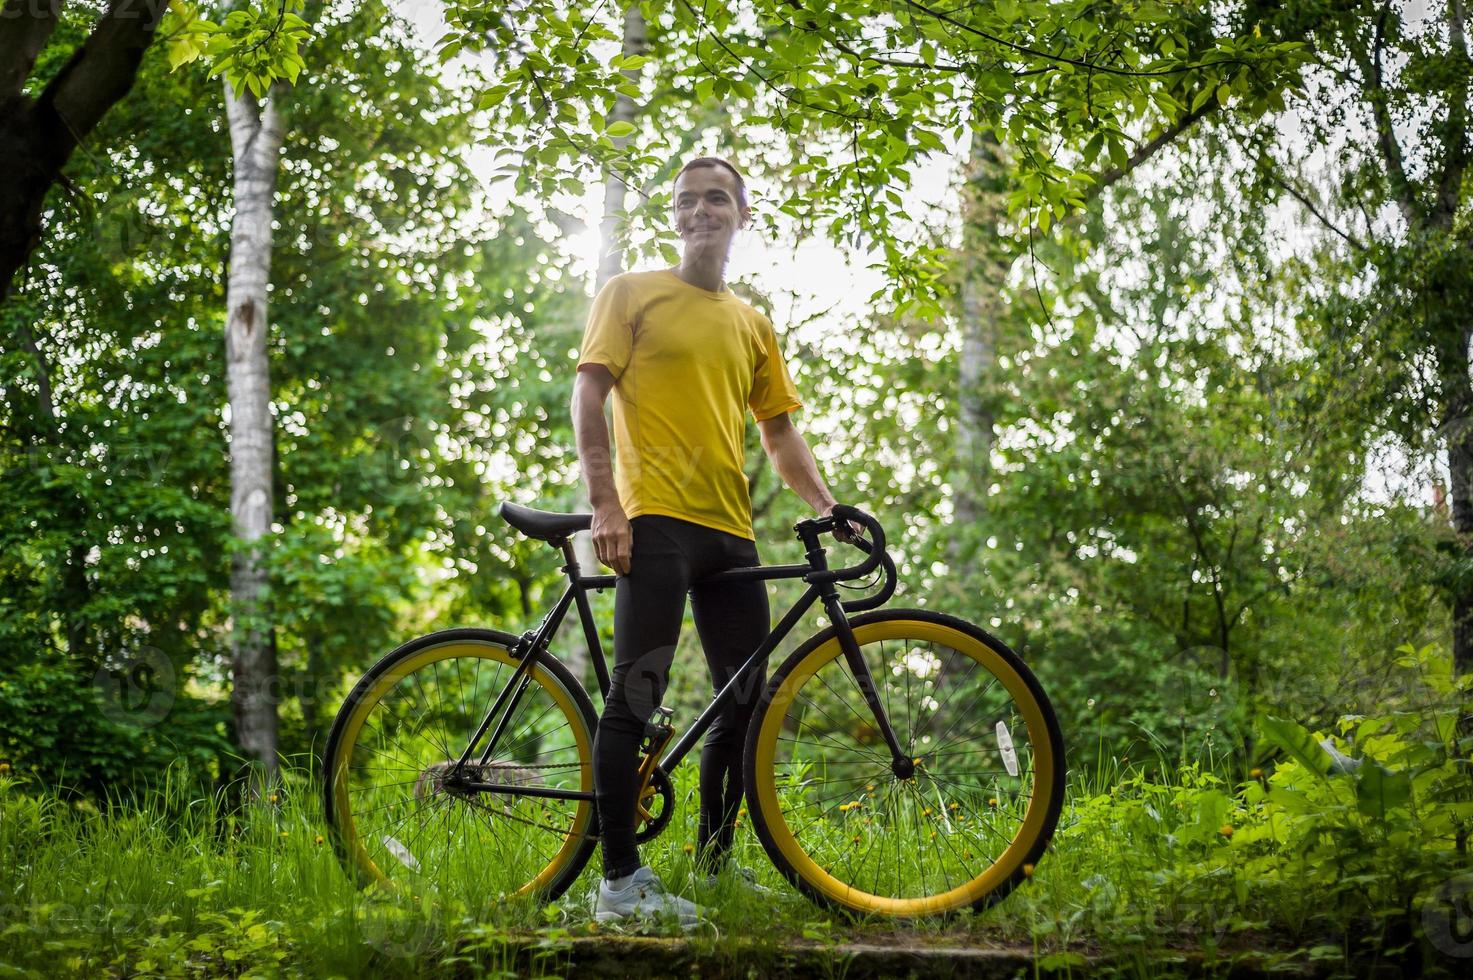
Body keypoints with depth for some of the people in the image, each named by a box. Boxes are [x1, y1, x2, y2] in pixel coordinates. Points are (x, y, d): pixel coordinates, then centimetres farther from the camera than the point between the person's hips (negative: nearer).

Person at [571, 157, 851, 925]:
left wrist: (828, 506, 5)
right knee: (636, 694, -12)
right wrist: (605, 504, -13)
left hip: (729, 529, 6)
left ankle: (714, 863, 18)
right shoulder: (630, 293, 6)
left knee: (745, 701, 6)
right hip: (654, 520, -6)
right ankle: (619, 880, -9)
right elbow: (588, 397, -1)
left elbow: (779, 433, 20)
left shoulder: (752, 325, 20)